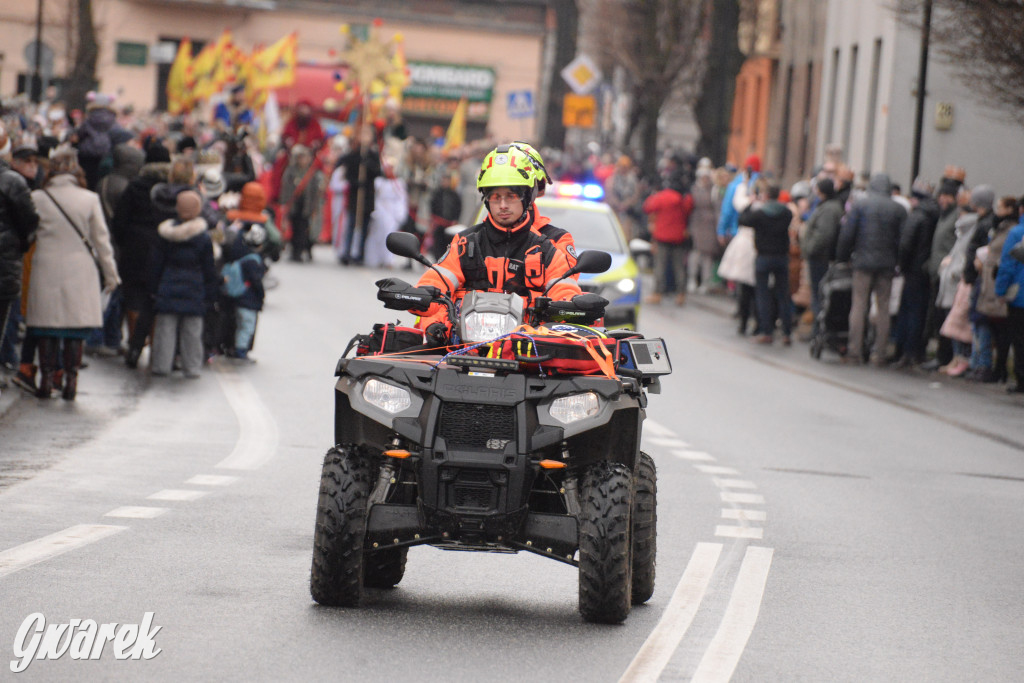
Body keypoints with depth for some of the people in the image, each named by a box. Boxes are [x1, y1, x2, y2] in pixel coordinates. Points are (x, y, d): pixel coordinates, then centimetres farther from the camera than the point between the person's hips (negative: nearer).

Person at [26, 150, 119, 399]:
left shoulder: (37, 199, -3)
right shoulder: (90, 200, -1)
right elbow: (101, 239, 4)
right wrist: (110, 274, 12)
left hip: (46, 269, 0)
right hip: (80, 273, 0)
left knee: (47, 329, 6)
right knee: (76, 329, 4)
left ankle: (47, 379, 4)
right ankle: (71, 380, 1)